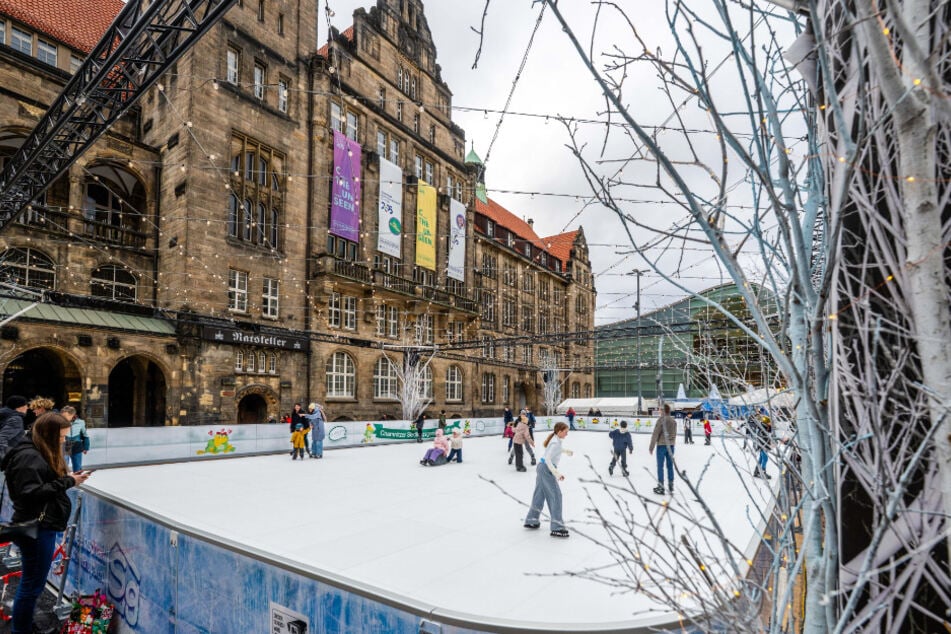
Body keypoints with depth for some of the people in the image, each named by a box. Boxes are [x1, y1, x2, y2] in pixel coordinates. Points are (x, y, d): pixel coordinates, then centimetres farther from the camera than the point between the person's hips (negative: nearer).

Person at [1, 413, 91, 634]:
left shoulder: (40, 453, 13)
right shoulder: (28, 457, -19)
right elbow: (31, 493, -25)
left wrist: (68, 478, 2)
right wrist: (67, 482, -21)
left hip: (43, 526, 10)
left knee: (30, 582, 20)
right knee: (32, 585, 1)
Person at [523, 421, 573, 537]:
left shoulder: (555, 439, 7)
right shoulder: (556, 443, -21)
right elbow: (548, 459, -27)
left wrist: (565, 451, 36)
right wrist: (556, 473, -32)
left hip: (542, 467, 10)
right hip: (547, 469, -10)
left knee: (539, 494, 18)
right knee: (556, 496, -6)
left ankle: (531, 520, 30)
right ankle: (557, 528, -4)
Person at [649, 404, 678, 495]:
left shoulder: (661, 420, -13)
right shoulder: (673, 421, 6)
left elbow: (655, 434, -14)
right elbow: (674, 434, 12)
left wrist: (651, 447, -8)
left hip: (661, 445, -6)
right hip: (671, 445, 6)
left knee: (660, 466, 1)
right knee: (670, 466, 10)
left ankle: (660, 487, 4)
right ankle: (671, 487, 15)